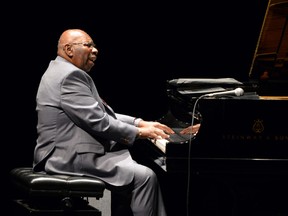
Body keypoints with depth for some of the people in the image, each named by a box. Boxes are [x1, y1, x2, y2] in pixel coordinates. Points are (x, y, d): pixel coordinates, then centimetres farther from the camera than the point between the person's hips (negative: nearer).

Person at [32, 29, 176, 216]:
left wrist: (140, 123, 10)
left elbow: (103, 114, 19)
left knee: (147, 168, 10)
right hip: (72, 158, -12)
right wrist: (138, 132, -9)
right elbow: (98, 122, -20)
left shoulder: (64, 72, 18)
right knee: (144, 177, -17)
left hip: (75, 152, 12)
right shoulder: (71, 75, -16)